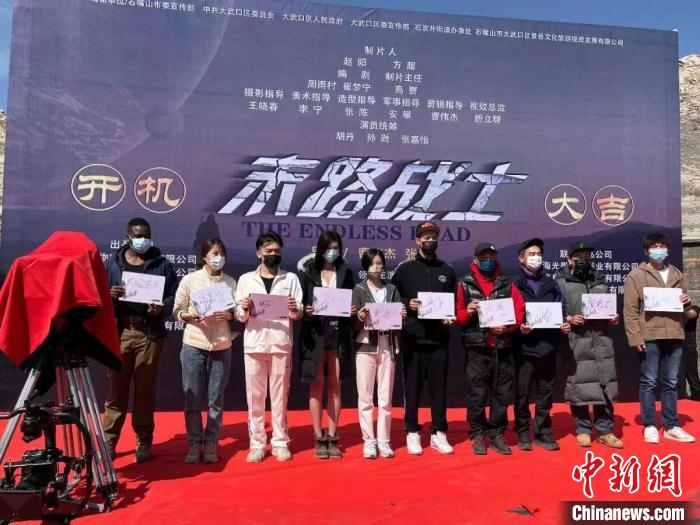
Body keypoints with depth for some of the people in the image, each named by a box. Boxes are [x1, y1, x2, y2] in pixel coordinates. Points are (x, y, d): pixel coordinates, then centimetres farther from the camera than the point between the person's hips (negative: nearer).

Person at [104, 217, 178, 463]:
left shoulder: (162, 264, 8)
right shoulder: (113, 263, 11)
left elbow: (174, 296, 4)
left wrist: (161, 309, -17)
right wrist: (110, 295, -15)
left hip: (149, 333, -1)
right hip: (119, 331, 1)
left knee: (145, 389, 5)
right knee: (116, 388, 2)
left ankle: (144, 442, 15)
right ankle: (108, 441, 13)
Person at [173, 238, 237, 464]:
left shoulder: (230, 282, 3)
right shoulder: (189, 279, 0)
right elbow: (177, 310, 3)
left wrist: (229, 315, -13)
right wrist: (189, 315, -16)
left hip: (221, 346, 1)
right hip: (194, 346, -1)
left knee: (216, 400, 7)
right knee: (192, 399, 5)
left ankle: (211, 444, 20)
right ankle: (194, 444, 19)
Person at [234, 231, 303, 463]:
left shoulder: (291, 279, 7)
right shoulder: (245, 279, 8)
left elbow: (299, 314, 3)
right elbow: (240, 316, 6)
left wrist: (294, 309, -18)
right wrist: (244, 308, -14)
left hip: (281, 344, 0)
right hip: (254, 344, 1)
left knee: (280, 396, 6)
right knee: (255, 396, 4)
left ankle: (280, 442, 16)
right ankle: (257, 443, 15)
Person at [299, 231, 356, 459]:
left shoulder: (346, 273, 9)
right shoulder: (308, 272, 4)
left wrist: (353, 311, -10)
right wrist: (306, 310, -17)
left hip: (338, 335, 2)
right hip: (315, 334, -1)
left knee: (335, 386, 5)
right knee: (317, 385, 2)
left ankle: (332, 437, 13)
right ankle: (319, 438, 10)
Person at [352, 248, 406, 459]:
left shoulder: (392, 290, 10)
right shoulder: (359, 290, 3)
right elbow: (354, 325, -1)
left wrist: (402, 316, -11)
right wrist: (360, 319, -21)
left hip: (387, 347, 2)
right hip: (365, 347, -1)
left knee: (386, 397, 4)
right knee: (365, 396, 1)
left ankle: (383, 440, 12)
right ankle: (369, 440, 11)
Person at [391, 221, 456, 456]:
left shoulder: (447, 270, 14)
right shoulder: (404, 269, 6)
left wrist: (451, 317, -3)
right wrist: (407, 305, -13)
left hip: (439, 338, 2)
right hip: (413, 337, -2)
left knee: (439, 386, 6)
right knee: (412, 386, 3)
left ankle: (439, 433, 17)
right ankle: (412, 432, 15)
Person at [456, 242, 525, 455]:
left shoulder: (507, 284, 10)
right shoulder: (465, 284, 4)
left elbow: (519, 311, 4)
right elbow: (458, 315, 2)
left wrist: (507, 326, -12)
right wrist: (467, 312, -19)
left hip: (503, 348, 2)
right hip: (477, 349, -2)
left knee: (502, 393, 8)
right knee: (476, 394, 2)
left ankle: (497, 434, 21)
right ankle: (478, 435, 16)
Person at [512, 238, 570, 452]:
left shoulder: (551, 284, 14)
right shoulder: (514, 284, 1)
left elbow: (561, 310, 14)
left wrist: (564, 324, -5)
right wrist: (519, 327, -19)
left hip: (548, 346, 4)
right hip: (524, 347, -4)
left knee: (545, 393, 11)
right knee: (522, 392, 2)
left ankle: (543, 432, 22)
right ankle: (523, 433, 15)